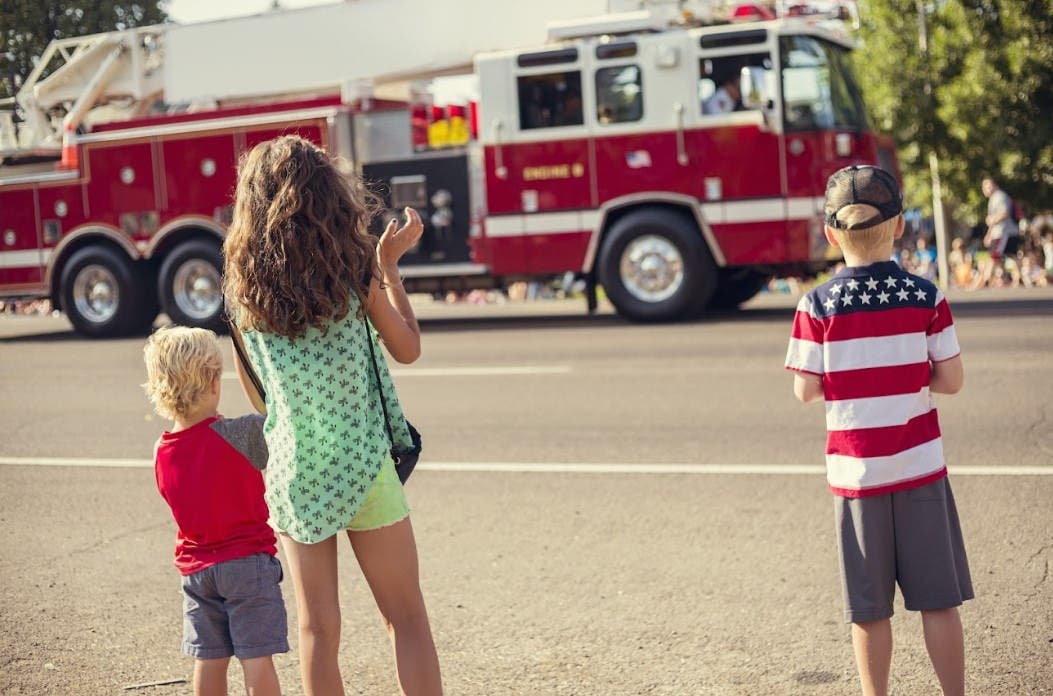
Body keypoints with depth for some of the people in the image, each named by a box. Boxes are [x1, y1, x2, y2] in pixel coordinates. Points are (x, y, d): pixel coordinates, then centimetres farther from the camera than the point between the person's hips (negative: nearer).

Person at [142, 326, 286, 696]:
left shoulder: (162, 453, 1)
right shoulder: (240, 434, -18)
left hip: (196, 568, 5)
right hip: (247, 561, -5)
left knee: (209, 659, 11)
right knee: (257, 658, -1)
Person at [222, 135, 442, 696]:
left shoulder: (242, 282, 0)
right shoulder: (354, 268, -8)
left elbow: (254, 388, 10)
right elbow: (407, 348, 4)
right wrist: (390, 262, 11)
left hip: (291, 469, 3)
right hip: (361, 464, -3)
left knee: (317, 628, 10)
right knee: (405, 618, 8)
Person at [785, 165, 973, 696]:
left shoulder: (817, 306, -7)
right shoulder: (926, 297, -5)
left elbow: (807, 390, -5)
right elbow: (951, 379, -3)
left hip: (855, 471, 0)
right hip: (920, 467, 1)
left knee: (869, 611, 8)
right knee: (938, 599, 10)